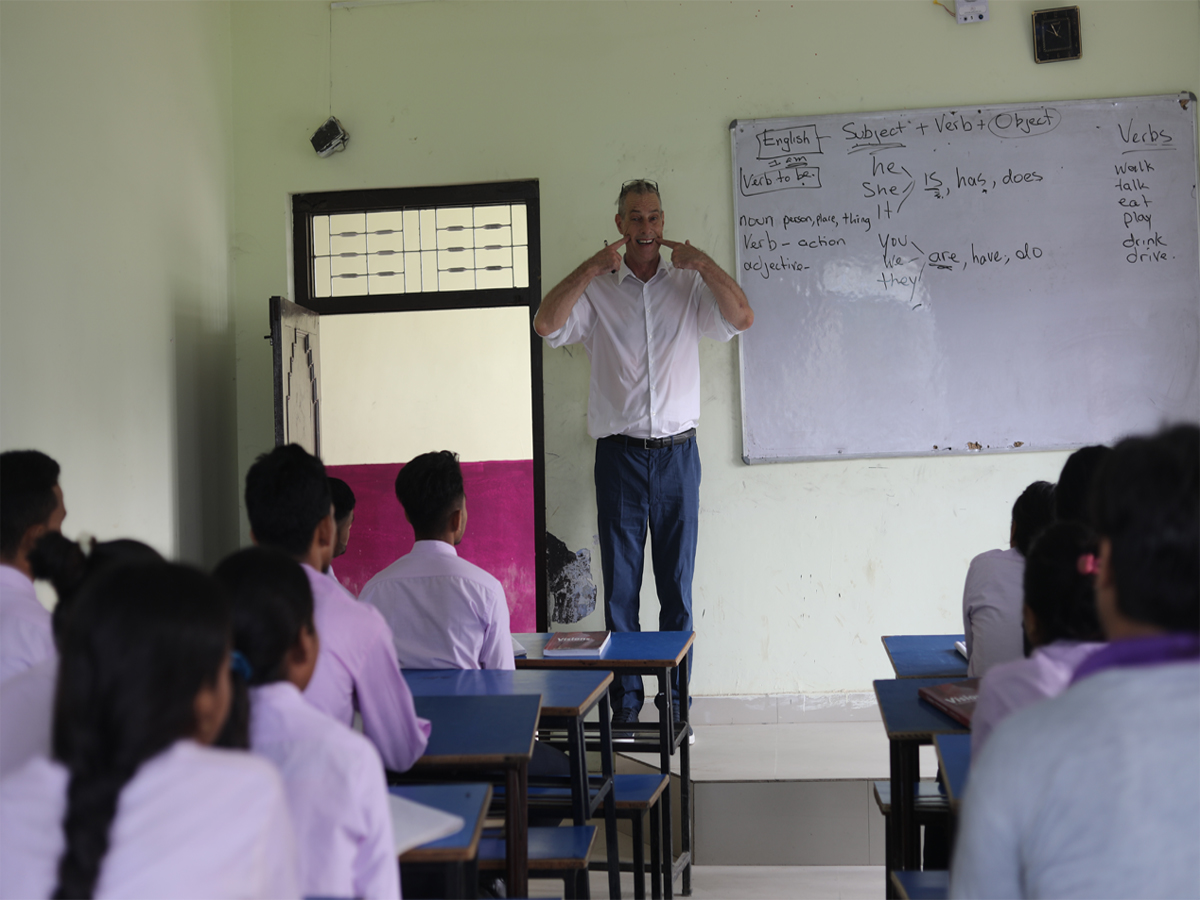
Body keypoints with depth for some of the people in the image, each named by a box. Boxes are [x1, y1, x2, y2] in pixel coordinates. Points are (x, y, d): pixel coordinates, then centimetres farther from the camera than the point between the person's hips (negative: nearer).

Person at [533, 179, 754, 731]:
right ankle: (625, 706, 11)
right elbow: (545, 324, -11)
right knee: (620, 586, 2)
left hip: (678, 454, 1)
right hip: (620, 453, 0)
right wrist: (593, 267, -13)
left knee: (677, 587, 4)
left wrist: (702, 262, -11)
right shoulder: (596, 290, 5)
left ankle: (676, 704, 13)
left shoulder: (690, 286, 8)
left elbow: (742, 318, -6)